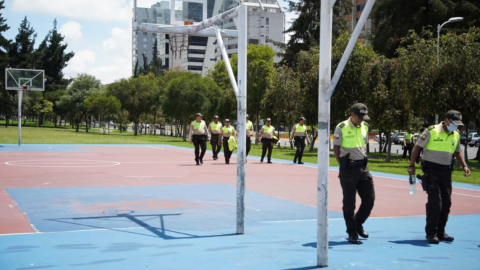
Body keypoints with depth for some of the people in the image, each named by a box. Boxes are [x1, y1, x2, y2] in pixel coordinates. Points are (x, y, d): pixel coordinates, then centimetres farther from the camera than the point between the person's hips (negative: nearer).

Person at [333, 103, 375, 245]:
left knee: (369, 199, 7)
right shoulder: (342, 128, -9)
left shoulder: (365, 127, 8)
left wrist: (362, 162, 9)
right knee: (349, 203, 1)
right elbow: (336, 149, -4)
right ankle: (352, 233, 12)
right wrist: (343, 166, -5)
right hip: (348, 169, -6)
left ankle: (358, 224, 29)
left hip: (363, 167, 6)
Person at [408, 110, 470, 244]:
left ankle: (440, 232, 20)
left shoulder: (456, 135, 8)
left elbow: (457, 151, 22)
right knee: (434, 201, -11)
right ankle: (431, 233, -1)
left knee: (446, 202, 7)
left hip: (446, 172, 6)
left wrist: (464, 165, 7)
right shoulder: (431, 131, -10)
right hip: (431, 170, -6)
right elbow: (417, 147, -6)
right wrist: (412, 166, -11)